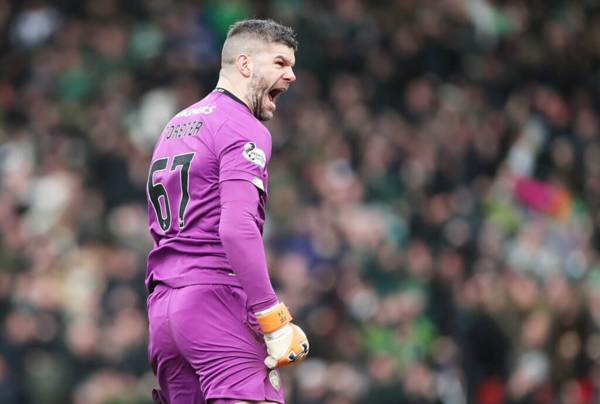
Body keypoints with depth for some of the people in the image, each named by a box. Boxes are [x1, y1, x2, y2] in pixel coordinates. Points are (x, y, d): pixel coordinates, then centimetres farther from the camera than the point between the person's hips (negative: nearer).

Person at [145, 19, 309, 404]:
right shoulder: (245, 131, -7)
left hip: (161, 304, 9)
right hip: (215, 298, -9)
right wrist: (275, 324, -21)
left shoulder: (176, 125, 21)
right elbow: (237, 228, -20)